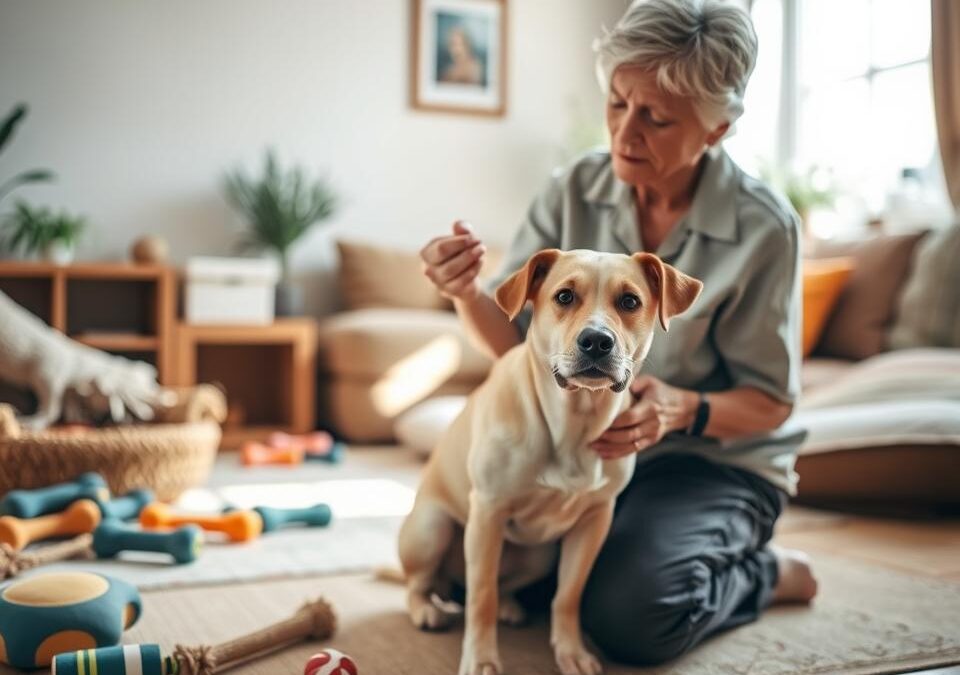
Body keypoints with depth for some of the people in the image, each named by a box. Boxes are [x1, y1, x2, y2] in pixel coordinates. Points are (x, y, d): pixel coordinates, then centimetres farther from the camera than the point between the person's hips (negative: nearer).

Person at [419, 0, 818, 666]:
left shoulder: (764, 228, -18)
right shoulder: (576, 190, -8)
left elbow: (770, 401, -11)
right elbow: (513, 337, -8)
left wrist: (683, 409, -32)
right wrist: (468, 293, -31)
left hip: (717, 459, -4)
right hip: (584, 443, 5)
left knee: (630, 616, -27)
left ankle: (766, 572, 6)